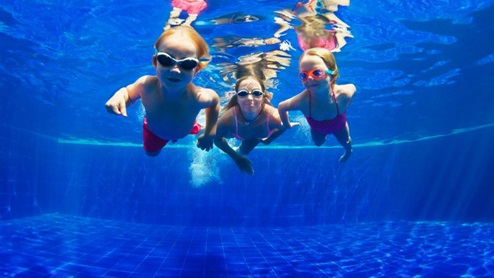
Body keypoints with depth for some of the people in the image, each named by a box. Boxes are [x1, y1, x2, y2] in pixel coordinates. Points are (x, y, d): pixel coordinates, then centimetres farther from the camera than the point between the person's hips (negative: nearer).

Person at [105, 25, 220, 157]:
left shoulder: (198, 98, -45)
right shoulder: (146, 85, -42)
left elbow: (215, 100, -20)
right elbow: (128, 92, -18)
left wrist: (210, 134, -17)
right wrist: (119, 96, -42)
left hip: (186, 131, -1)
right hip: (153, 131, 1)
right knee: (151, 152, 32)